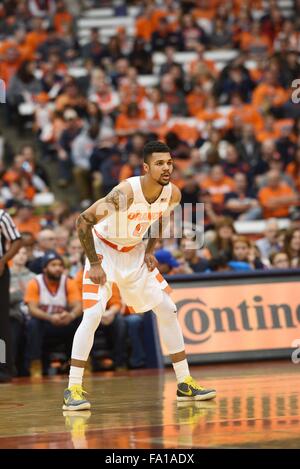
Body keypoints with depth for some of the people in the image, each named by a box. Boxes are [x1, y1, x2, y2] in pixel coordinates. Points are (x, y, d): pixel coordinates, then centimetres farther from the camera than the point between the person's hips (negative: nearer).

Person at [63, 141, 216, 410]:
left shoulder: (173, 194, -13)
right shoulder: (126, 192, -32)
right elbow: (84, 220, -28)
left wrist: (150, 251, 0)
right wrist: (94, 264, -26)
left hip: (136, 253, 6)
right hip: (105, 250, -6)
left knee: (168, 310, 3)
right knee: (93, 315, -19)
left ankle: (185, 383, 13)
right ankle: (73, 390, -14)